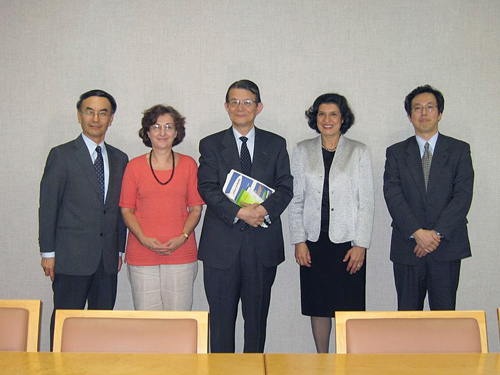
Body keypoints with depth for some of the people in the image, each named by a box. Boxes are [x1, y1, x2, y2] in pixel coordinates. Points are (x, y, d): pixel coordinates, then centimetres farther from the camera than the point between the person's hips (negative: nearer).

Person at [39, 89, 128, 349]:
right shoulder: (61, 155, -1)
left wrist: (120, 249, 11)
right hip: (71, 257, -4)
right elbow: (48, 206, -3)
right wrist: (48, 252, -6)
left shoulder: (119, 159, 12)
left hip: (108, 259, 4)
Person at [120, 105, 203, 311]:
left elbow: (196, 208, 8)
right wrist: (144, 239, -9)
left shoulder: (188, 164, 8)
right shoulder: (135, 166, 6)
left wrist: (183, 236, -8)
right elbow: (126, 210, 6)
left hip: (181, 254, 0)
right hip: (142, 255, 0)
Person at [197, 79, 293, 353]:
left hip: (263, 243, 1)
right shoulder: (211, 145, 6)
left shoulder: (276, 144, 11)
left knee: (257, 315, 10)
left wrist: (265, 209, -17)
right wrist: (240, 212, -19)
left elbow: (285, 187, 3)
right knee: (221, 315, 5)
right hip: (222, 244, -1)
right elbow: (207, 188, -5)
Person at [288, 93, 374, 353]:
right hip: (314, 242, 2)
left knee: (349, 307, 1)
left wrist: (360, 244, -7)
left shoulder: (359, 151, 3)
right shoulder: (303, 151, 7)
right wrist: (299, 241, -1)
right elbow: (295, 200, 6)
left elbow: (366, 202, 1)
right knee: (318, 306, 9)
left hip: (347, 241, -1)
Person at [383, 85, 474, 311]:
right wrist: (417, 232, -16)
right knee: (407, 315, 7)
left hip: (447, 245, 0)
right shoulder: (396, 153, 8)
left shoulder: (459, 150, 7)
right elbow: (393, 196, -4)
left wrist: (437, 233, -14)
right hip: (407, 248, 1)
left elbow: (463, 196, -4)